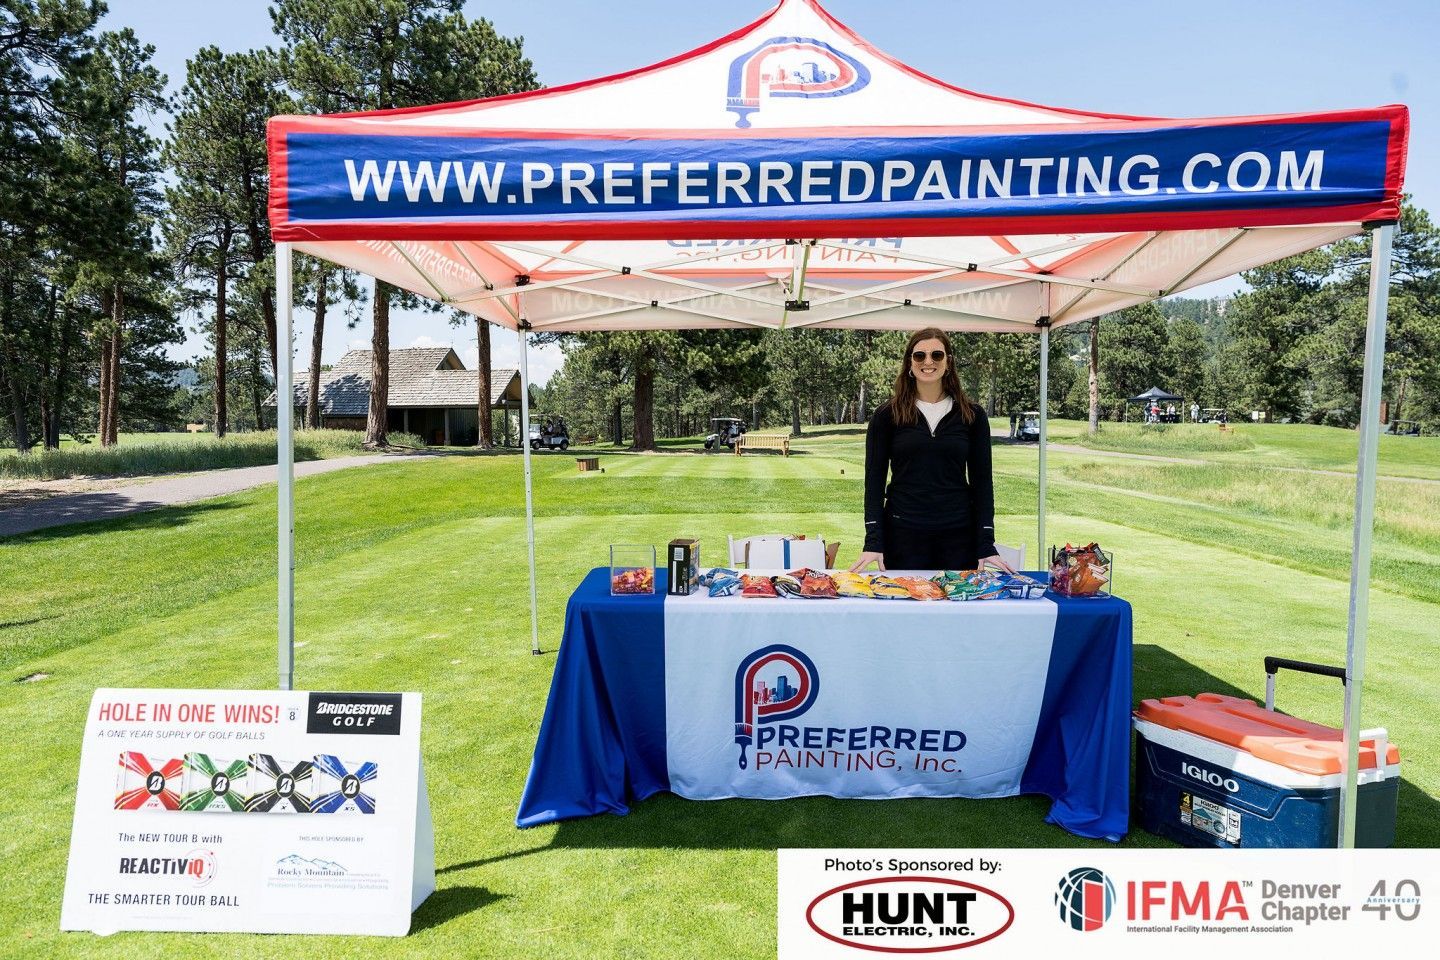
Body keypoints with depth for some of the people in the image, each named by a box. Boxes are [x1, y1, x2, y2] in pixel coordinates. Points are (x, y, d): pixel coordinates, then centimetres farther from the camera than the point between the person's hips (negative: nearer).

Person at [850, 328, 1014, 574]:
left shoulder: (972, 415, 5)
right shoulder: (887, 414, 2)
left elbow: (982, 480, 5)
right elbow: (874, 478, 0)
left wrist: (987, 544, -3)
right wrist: (873, 541, -9)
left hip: (959, 535, 1)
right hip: (902, 533, -1)